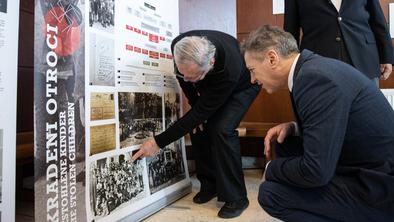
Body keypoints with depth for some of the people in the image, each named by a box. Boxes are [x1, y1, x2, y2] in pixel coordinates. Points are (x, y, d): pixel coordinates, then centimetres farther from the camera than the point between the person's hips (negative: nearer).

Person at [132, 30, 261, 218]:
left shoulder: (229, 70, -44)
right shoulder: (179, 47, -31)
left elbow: (201, 112, -36)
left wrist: (159, 142, -33)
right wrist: (197, 111, -12)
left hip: (242, 85, -5)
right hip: (211, 84, 5)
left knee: (222, 129, -24)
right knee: (198, 126, -9)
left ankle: (236, 198, -9)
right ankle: (210, 185, 10)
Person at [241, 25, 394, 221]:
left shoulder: (316, 77, -25)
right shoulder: (313, 66, 3)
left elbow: (316, 172, -27)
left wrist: (271, 168, -8)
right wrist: (292, 128, 0)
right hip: (365, 168, 9)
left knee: (270, 193, -15)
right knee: (285, 144, 11)